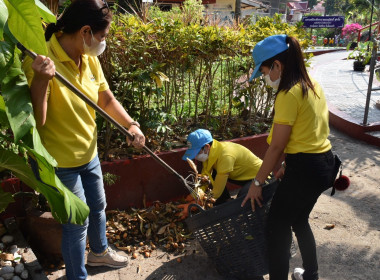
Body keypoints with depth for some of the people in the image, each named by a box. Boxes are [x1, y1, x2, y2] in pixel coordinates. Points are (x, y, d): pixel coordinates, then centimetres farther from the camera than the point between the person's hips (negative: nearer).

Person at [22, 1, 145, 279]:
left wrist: (131, 125, -9)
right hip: (60, 162, -8)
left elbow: (107, 100, 5)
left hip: (89, 153, 8)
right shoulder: (40, 61, -26)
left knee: (98, 207, 26)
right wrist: (41, 79, -41)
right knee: (77, 222, 7)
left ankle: (99, 251, 55)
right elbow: (35, 121, -29)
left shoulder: (90, 59, -5)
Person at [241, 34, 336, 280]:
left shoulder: (289, 94, -20)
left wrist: (257, 182, -8)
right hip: (324, 163, 10)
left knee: (278, 227, 6)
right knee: (299, 220, 26)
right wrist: (289, 165, 17)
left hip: (305, 169, -10)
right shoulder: (312, 85, 8)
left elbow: (276, 146, -17)